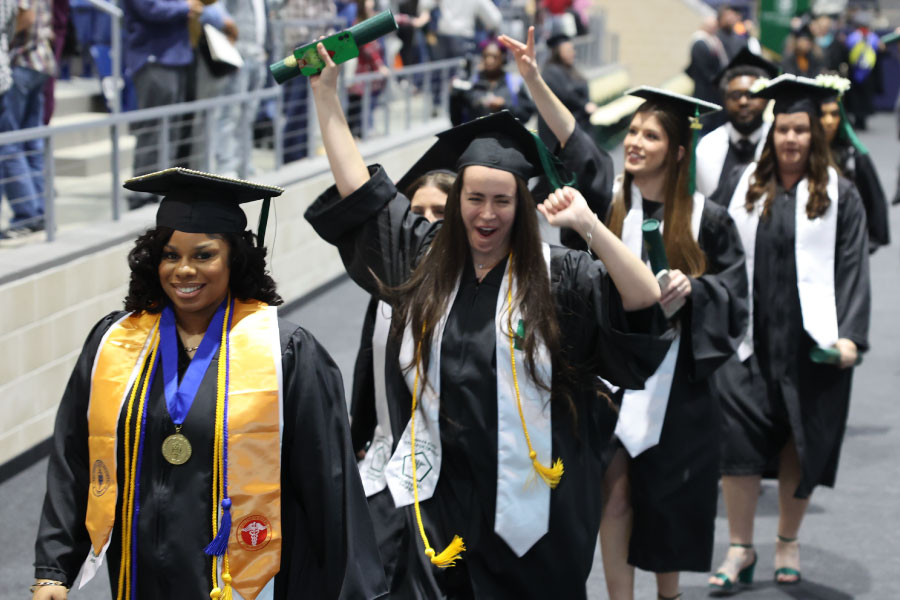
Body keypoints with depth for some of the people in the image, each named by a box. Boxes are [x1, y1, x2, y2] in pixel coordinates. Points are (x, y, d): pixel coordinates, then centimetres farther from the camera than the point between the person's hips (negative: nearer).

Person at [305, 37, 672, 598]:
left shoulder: (558, 273, -5)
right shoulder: (423, 256, 5)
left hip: (530, 500, -2)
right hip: (439, 494, 2)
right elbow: (358, 189, 9)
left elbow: (646, 301, -17)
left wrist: (590, 226, -26)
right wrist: (326, 92, 8)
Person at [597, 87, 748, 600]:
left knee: (670, 494, 11)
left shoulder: (705, 220, -2)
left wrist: (692, 287, -17)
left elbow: (734, 289, 0)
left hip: (676, 379, 0)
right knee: (615, 489, -3)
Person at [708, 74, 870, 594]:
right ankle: (741, 550, 6)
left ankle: (788, 542, 24)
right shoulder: (743, 187, 7)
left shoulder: (839, 195, 2)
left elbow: (854, 269, -2)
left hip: (812, 340, -1)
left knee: (803, 441, 7)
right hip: (748, 337, 1)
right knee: (737, 435, -5)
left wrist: (850, 336, -12)